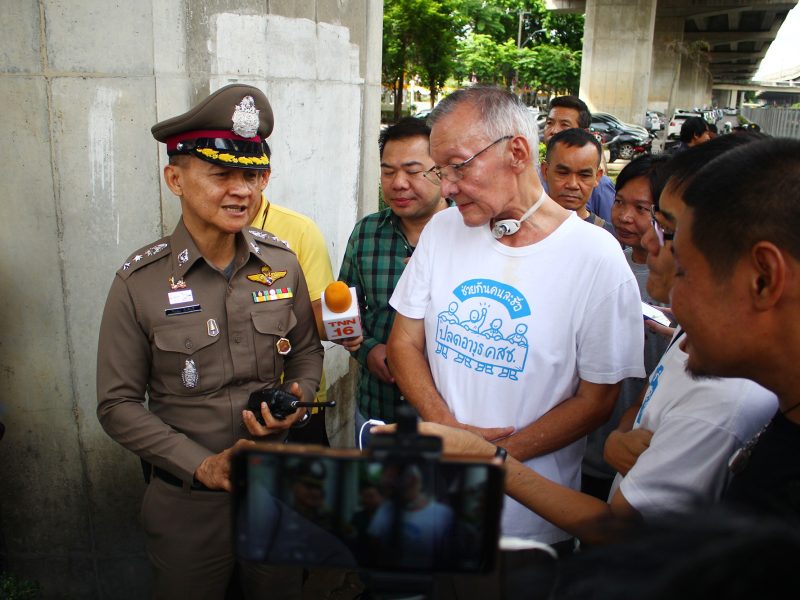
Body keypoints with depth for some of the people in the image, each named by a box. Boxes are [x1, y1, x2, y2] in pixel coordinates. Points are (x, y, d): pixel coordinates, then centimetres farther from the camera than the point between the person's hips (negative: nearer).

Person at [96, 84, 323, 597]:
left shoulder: (282, 263, -5)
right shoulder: (140, 282, -14)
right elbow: (118, 406, -9)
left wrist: (296, 402, -11)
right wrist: (202, 464, -16)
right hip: (188, 501, -2)